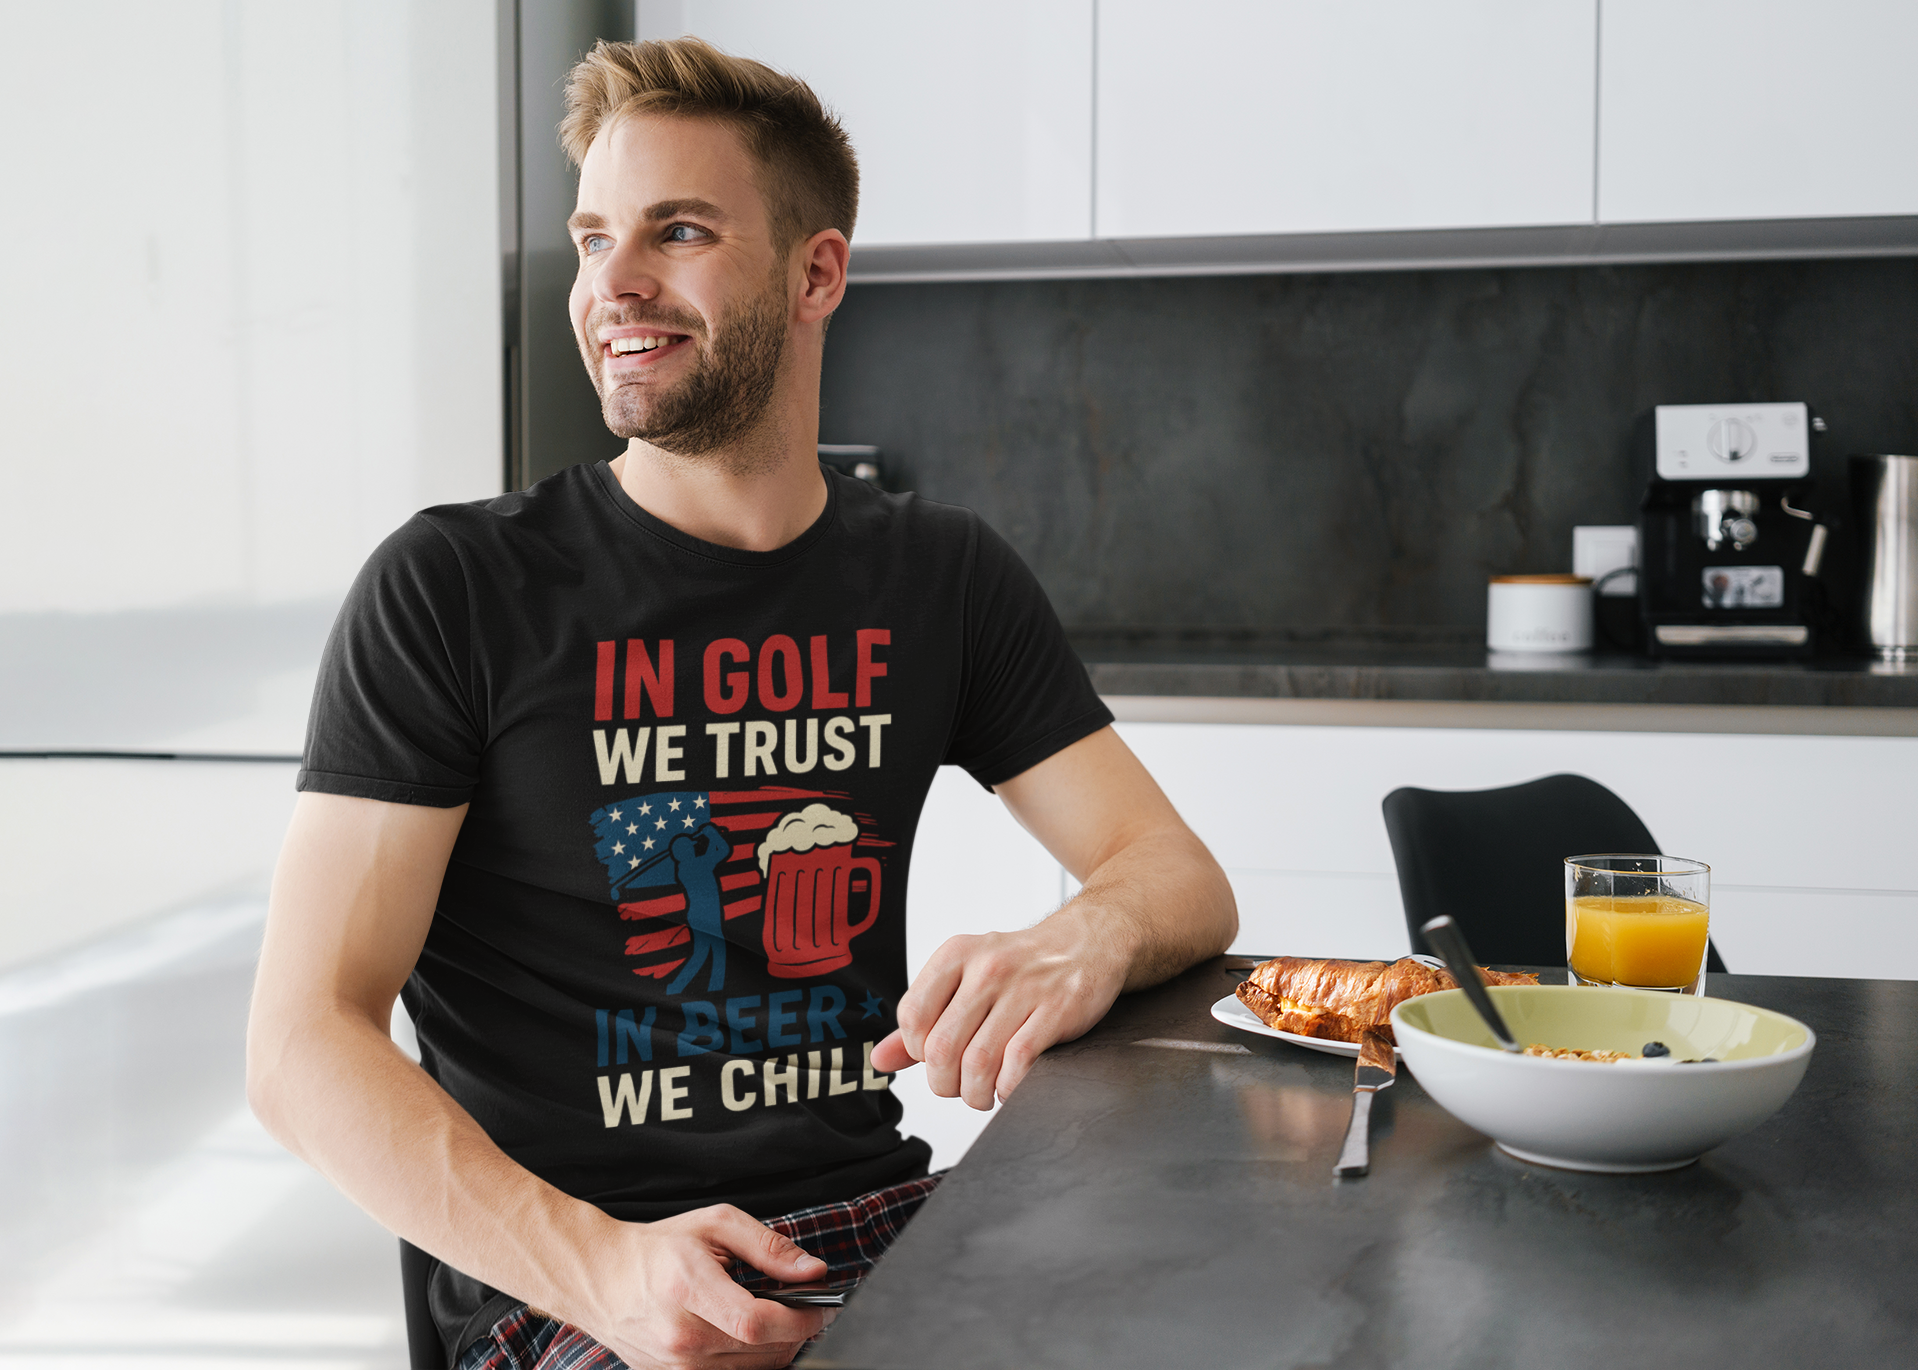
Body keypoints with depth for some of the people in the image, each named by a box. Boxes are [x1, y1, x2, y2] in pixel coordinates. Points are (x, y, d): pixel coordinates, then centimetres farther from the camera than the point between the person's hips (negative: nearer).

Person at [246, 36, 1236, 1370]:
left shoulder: (941, 576, 8)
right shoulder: (451, 590, -5)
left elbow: (1184, 877, 6)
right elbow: (305, 1040, -8)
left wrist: (1081, 945, -19)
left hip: (879, 1214, 4)